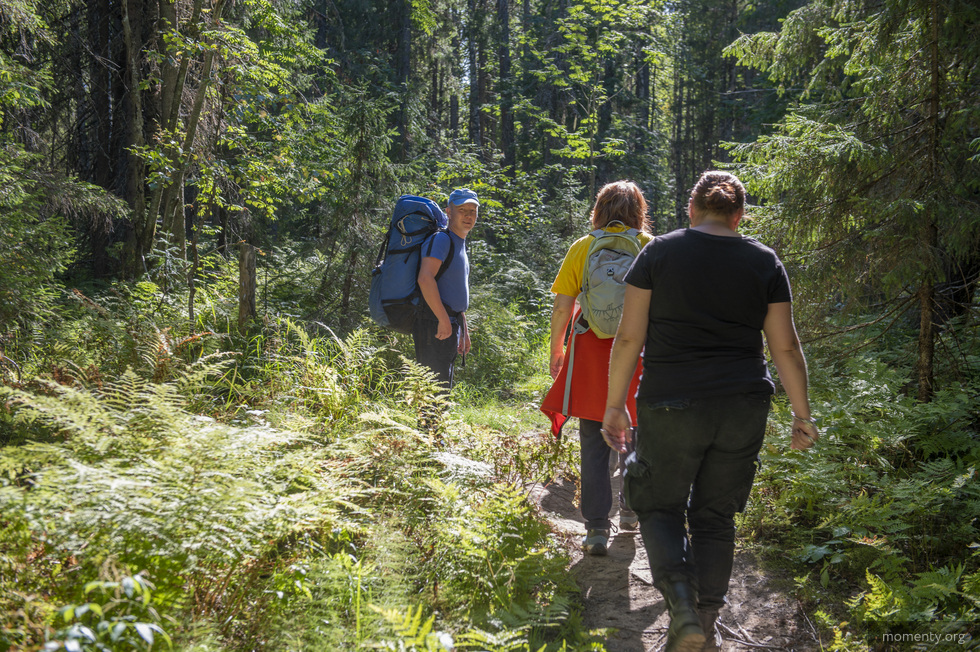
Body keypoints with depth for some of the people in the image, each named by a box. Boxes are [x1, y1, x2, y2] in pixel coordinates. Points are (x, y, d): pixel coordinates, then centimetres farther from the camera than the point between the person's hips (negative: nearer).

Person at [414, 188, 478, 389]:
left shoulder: (460, 244, 21)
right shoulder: (441, 239, -10)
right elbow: (425, 279, -25)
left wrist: (464, 331, 24)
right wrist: (444, 320, -25)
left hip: (450, 325, 10)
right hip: (434, 325, -10)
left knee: (443, 386, 14)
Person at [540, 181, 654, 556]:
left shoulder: (582, 248, 1)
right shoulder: (651, 248, 0)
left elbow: (562, 306, -1)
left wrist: (556, 351, 9)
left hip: (591, 353, 0)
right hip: (639, 354, 1)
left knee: (594, 443, 5)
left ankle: (596, 528, 3)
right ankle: (630, 510, 33)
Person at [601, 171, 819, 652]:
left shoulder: (659, 252, -1)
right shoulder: (765, 262, 4)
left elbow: (629, 337, -4)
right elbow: (786, 347, 5)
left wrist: (614, 405, 3)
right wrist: (802, 414, 14)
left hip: (670, 406, -2)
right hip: (743, 410, 3)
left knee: (660, 508, 13)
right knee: (715, 517, 15)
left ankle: (682, 606, -9)